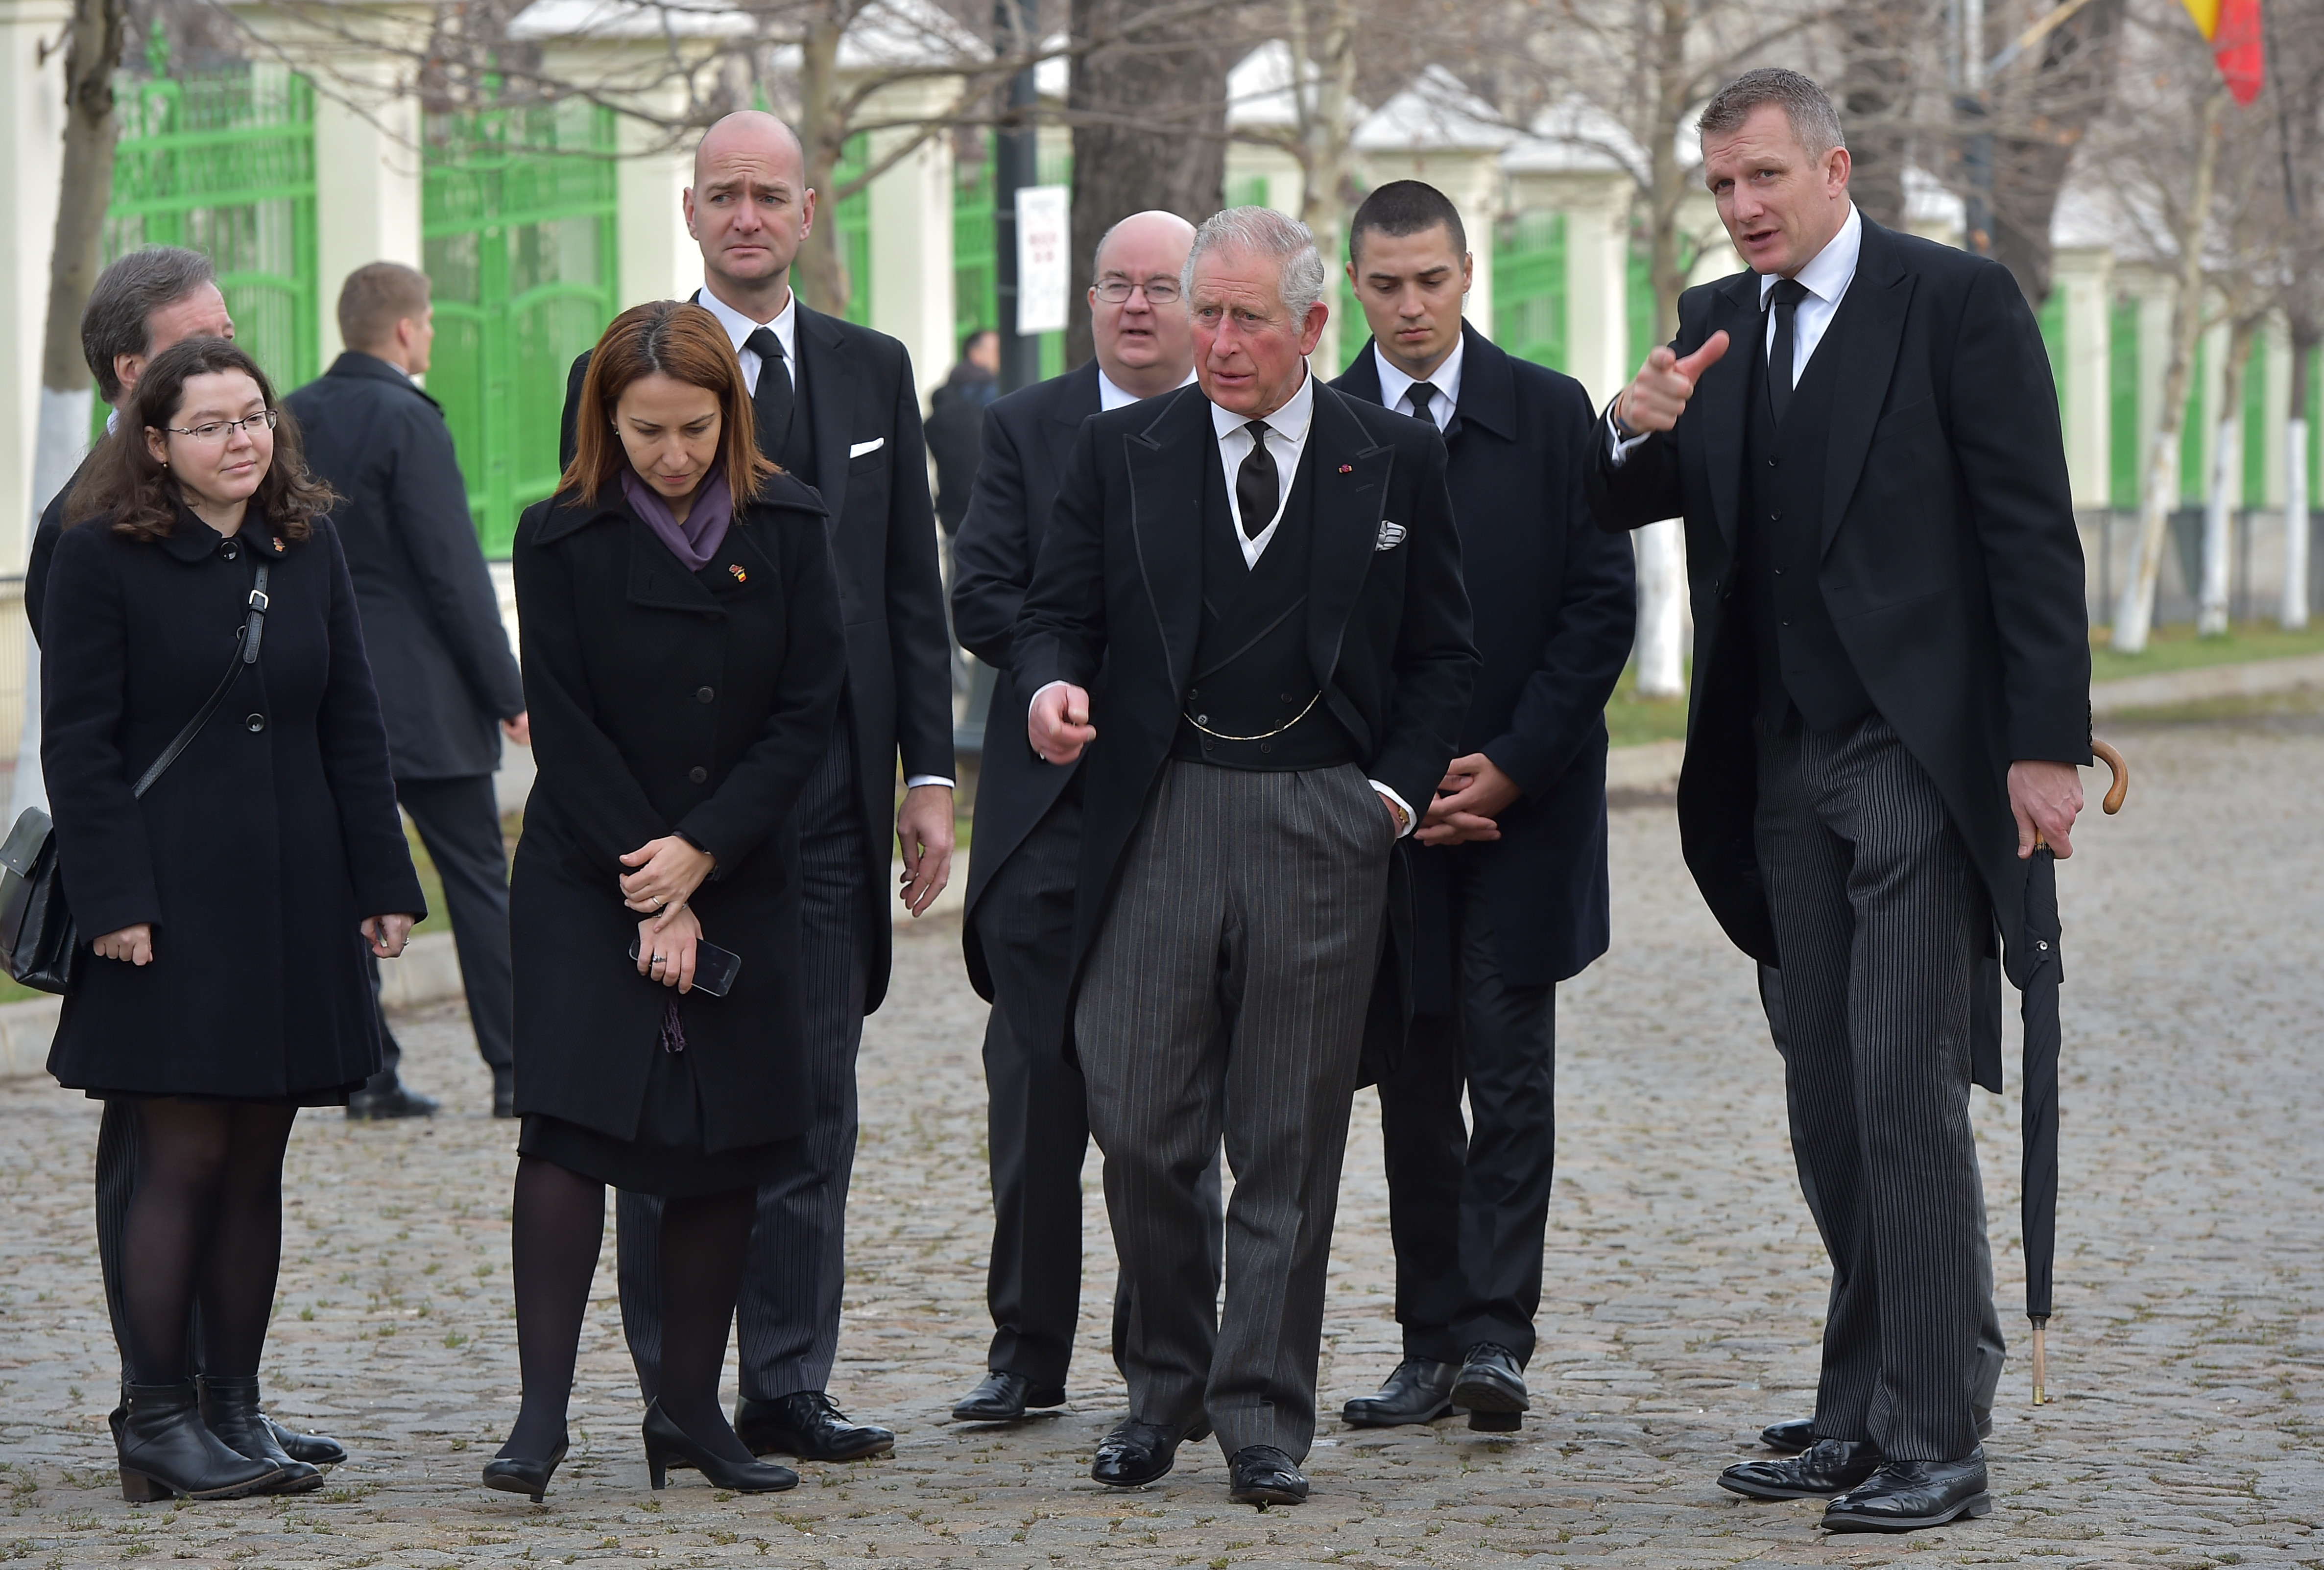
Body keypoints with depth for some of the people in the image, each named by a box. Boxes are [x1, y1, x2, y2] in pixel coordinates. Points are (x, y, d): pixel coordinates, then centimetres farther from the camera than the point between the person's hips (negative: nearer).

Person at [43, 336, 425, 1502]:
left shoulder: (307, 548, 11)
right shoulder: (102, 557, -4)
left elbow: (351, 726, 13)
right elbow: (78, 741, -7)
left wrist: (381, 881, 7)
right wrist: (113, 902, -13)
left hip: (292, 903, 5)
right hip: (171, 901, -5)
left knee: (256, 1163, 7)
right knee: (185, 1156, -6)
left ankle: (234, 1409, 13)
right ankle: (156, 1421, 1)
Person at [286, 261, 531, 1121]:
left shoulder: (287, 421, 8)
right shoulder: (406, 421, -13)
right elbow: (453, 571, -14)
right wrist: (508, 693, -9)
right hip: (419, 695, -6)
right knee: (477, 878, 1)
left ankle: (367, 1073, 5)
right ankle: (515, 1071, 1)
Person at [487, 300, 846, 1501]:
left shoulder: (787, 526, 1)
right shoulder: (563, 537, -4)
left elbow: (807, 712, -2)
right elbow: (564, 728, -6)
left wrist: (700, 854, -11)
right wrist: (649, 893, -11)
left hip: (742, 879, 2)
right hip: (585, 883, -2)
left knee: (726, 1146, 3)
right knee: (569, 1122, -13)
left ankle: (688, 1410, 12)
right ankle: (541, 1413, -14)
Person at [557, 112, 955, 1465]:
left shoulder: (874, 373, 11)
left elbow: (915, 589, 11)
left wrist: (930, 773, 4)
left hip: (829, 793, 3)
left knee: (814, 1101, 5)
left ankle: (790, 1389, 11)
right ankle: (675, 1391, 8)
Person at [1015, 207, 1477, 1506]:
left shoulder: (1397, 459, 6)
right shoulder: (1121, 452, 8)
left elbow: (1442, 652, 10)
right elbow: (1059, 610, 8)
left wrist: (1396, 789, -2)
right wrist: (1054, 687, -14)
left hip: (1325, 822, -1)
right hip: (1161, 813, 1)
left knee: (1291, 1144, 1)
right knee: (1142, 1130, -1)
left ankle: (1265, 1418, 8)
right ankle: (1168, 1384, 18)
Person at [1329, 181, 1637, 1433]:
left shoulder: (1553, 416, 2)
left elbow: (1602, 604, -1)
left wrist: (1511, 765, -9)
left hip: (1524, 801, -2)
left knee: (1509, 1071, -7)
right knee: (1414, 1085, 5)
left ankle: (1495, 1339, -8)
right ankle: (1433, 1349, 9)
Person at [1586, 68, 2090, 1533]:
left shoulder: (1958, 301, -6)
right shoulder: (1716, 324, 13)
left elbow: (2033, 533, -9)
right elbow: (1624, 510, 13)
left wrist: (2049, 744, -14)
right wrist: (1638, 432, -10)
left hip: (1918, 754, -7)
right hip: (1786, 770, 7)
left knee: (1908, 1094, -10)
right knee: (1833, 1107, 10)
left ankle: (1934, 1446, -8)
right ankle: (1861, 1424, 17)